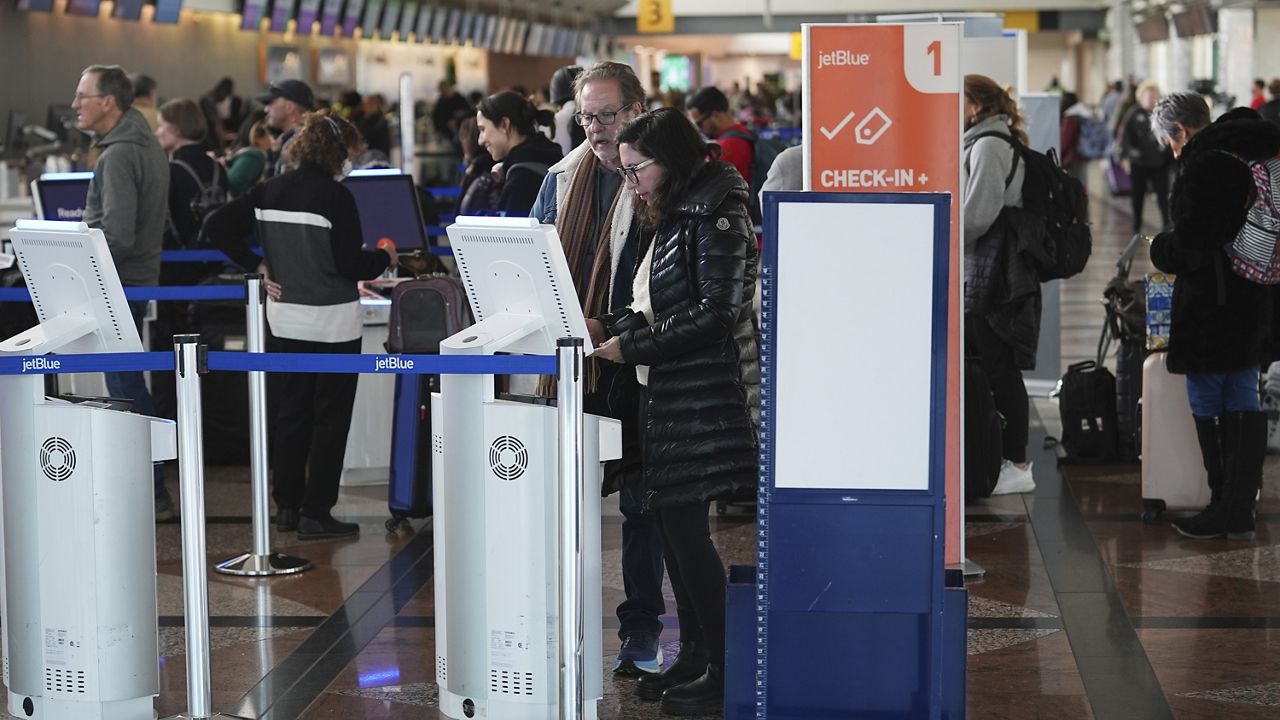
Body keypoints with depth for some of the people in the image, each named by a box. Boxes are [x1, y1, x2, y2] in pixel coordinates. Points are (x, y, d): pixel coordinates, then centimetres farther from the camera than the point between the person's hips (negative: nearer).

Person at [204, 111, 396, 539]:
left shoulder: (269, 191, 3)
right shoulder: (335, 196, -16)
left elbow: (217, 226, 4)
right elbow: (349, 264, -17)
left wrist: (258, 265, 7)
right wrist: (385, 258, 2)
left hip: (285, 322, 6)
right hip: (333, 324, -6)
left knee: (290, 414, 15)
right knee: (329, 419, 3)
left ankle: (286, 507, 20)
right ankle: (316, 513, 3)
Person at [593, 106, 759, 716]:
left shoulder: (714, 218, -13)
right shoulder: (673, 217, 16)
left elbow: (716, 313, -21)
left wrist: (634, 346, -17)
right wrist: (607, 327, 5)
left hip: (704, 397, -10)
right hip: (668, 394, 10)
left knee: (685, 526, -7)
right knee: (673, 524, 12)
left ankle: (723, 671, 0)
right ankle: (693, 656, 21)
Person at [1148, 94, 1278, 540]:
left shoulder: (1202, 168, -18)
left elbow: (1190, 246, -21)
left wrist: (1158, 249, 0)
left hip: (1211, 307, -9)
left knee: (1207, 404, 3)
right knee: (1243, 402, 12)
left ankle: (1224, 507, 8)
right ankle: (1240, 511, 15)